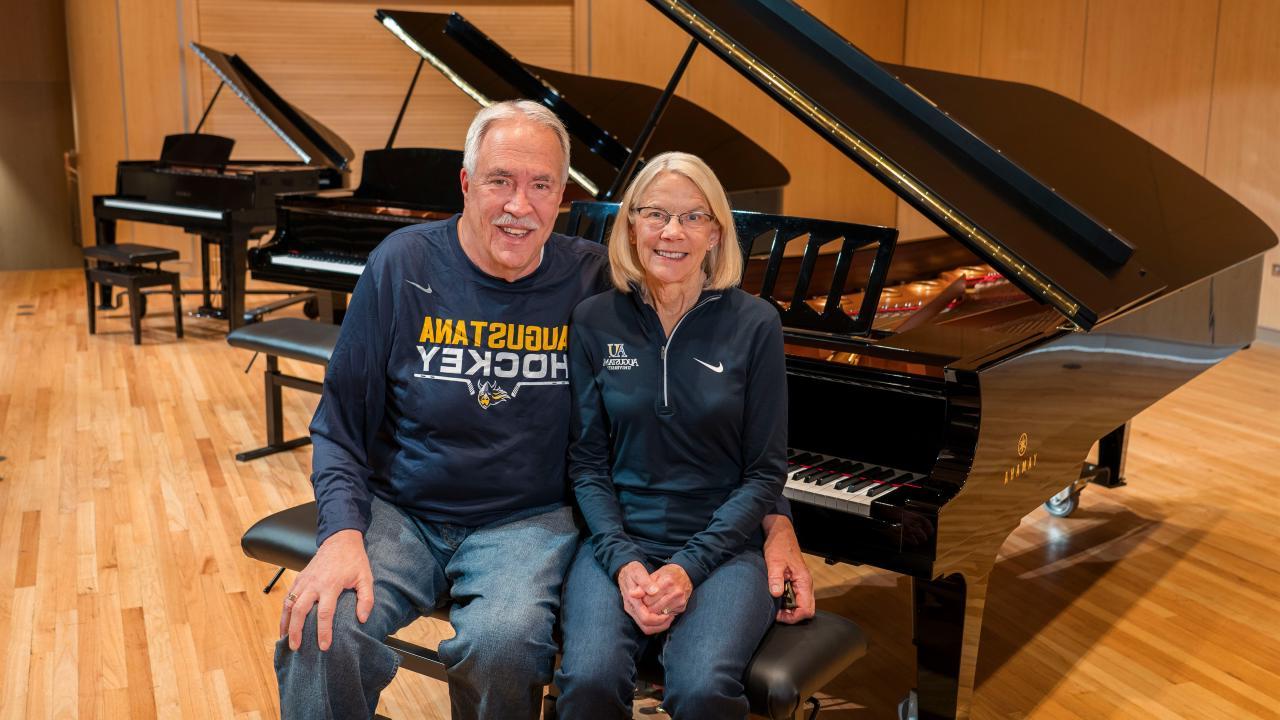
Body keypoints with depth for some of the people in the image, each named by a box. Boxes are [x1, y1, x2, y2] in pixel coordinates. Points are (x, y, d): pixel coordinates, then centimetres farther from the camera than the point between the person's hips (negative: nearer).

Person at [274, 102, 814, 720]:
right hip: (399, 510, 1)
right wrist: (343, 535, -16)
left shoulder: (593, 279, -5)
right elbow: (341, 421, -1)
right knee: (318, 633, -26)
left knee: (501, 644, -30)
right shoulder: (403, 265, -4)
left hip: (529, 522, 0)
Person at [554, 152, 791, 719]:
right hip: (619, 539, 1)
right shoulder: (595, 321, 3)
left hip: (722, 545, 0)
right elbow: (587, 461, 4)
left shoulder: (754, 324, -1)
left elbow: (765, 473, -1)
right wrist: (623, 561, -13)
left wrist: (690, 566, -13)